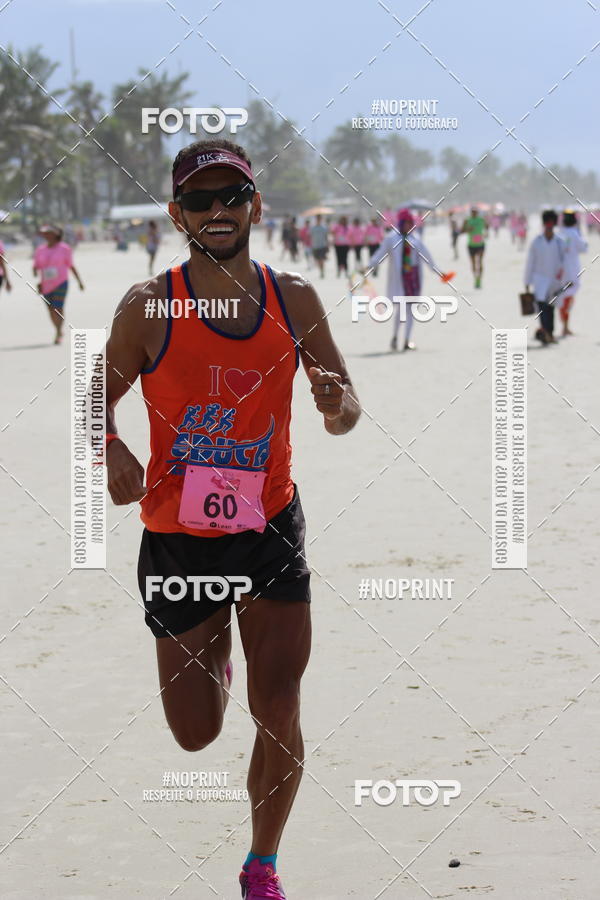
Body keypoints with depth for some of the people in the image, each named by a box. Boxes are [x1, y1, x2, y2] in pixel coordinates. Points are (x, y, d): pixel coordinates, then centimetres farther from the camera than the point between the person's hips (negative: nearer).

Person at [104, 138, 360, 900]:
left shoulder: (294, 300, -2)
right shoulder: (148, 308, -9)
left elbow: (346, 405, 5)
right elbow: (100, 398, 2)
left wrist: (338, 406, -20)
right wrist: (112, 450, -19)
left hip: (271, 528, 1)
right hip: (177, 537, -1)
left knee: (278, 714, -4)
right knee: (196, 733, 7)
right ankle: (211, 656, 45)